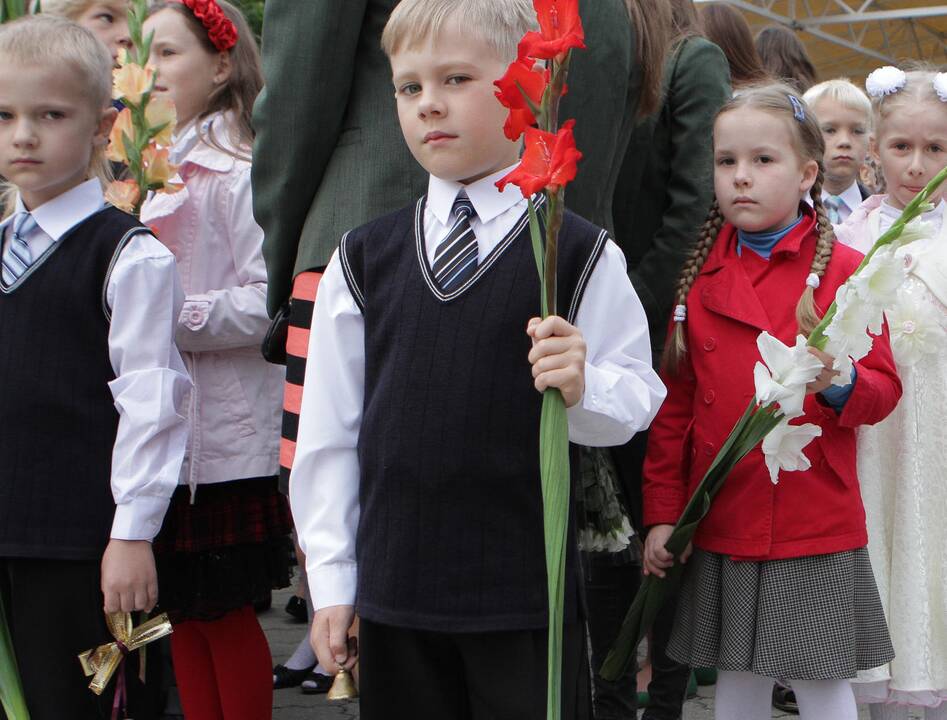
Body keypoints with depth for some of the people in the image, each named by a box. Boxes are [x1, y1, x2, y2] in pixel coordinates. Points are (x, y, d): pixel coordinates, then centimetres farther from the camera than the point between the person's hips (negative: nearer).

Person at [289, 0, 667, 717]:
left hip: (528, 595, -2)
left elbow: (638, 397, -2)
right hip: (393, 591, 3)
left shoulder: (580, 253, -2)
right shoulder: (363, 258, 6)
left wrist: (583, 386, -24)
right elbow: (328, 432, 7)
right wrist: (331, 582, 5)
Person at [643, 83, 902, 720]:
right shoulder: (698, 275, 7)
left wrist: (838, 382, -25)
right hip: (720, 523, 3)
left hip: (817, 526, -3)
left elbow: (884, 390, -3)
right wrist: (663, 512, 6)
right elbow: (673, 406, 9)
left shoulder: (844, 271, -2)